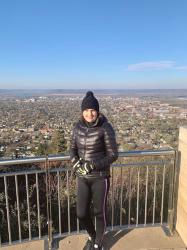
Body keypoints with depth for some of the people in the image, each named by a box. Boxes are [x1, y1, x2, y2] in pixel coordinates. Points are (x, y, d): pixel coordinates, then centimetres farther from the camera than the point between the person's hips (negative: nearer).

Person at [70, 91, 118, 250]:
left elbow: (113, 155, -14)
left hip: (100, 178, -4)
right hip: (82, 178, 4)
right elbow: (73, 147, 8)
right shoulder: (78, 126, -3)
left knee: (99, 213, 15)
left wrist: (92, 165, -23)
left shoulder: (106, 128, -17)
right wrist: (74, 160, -12)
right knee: (81, 214, 13)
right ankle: (92, 236, 47)